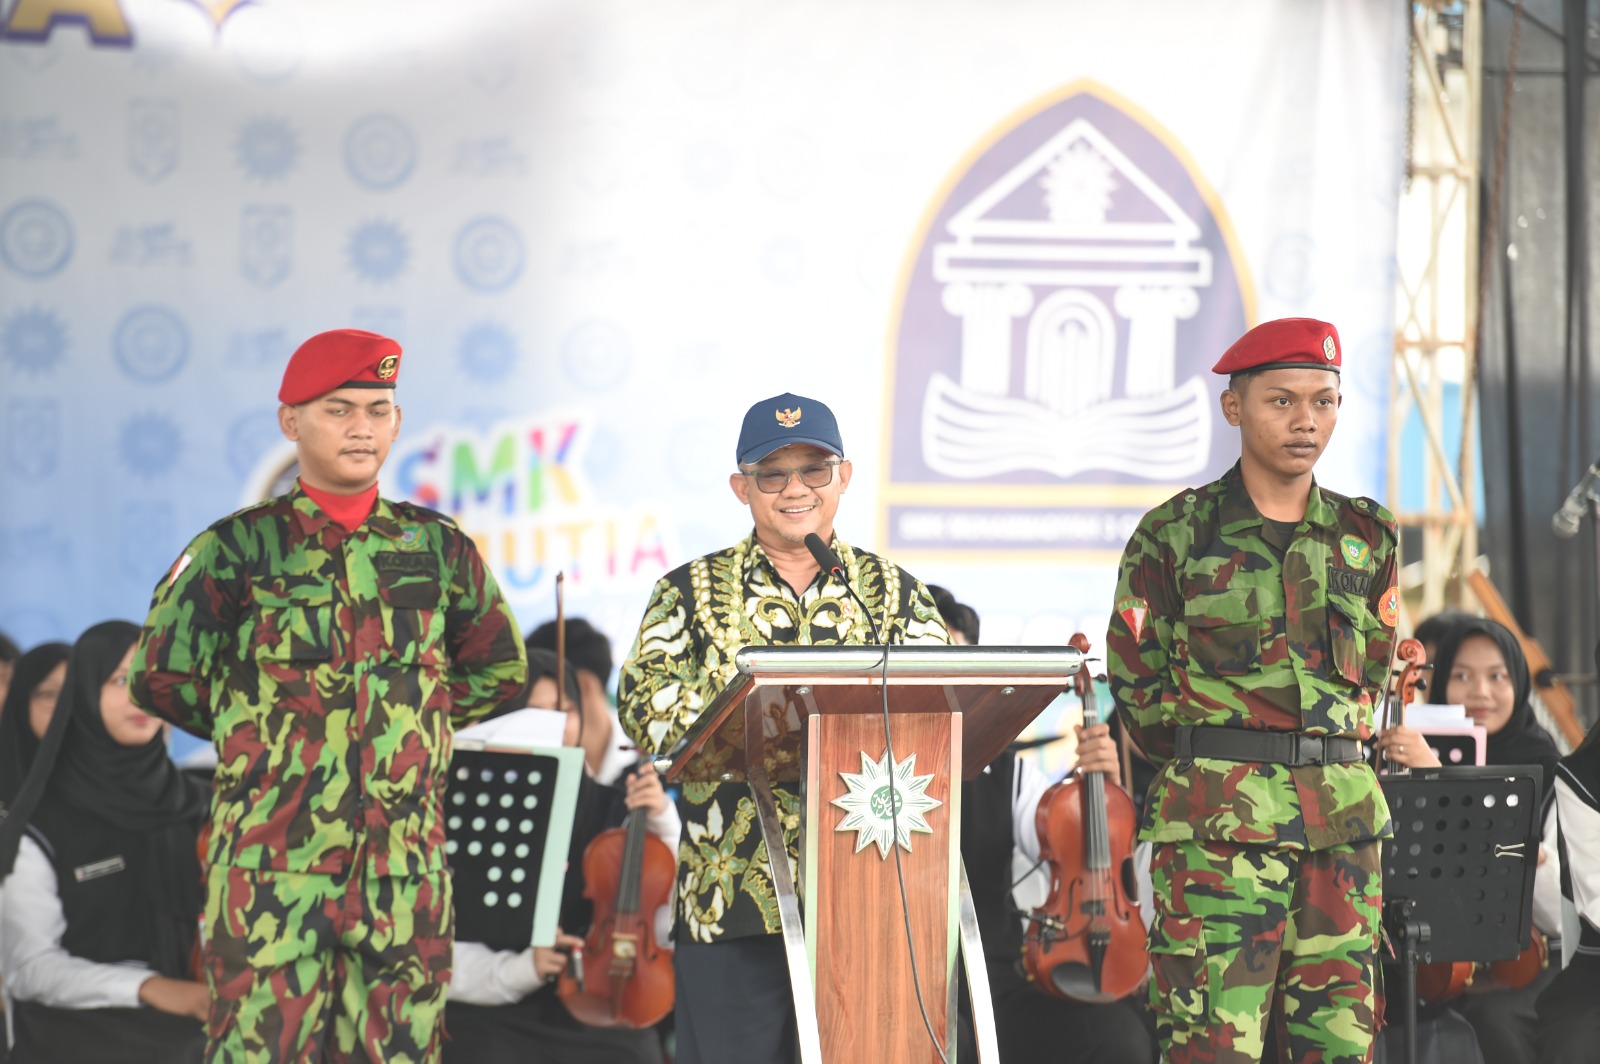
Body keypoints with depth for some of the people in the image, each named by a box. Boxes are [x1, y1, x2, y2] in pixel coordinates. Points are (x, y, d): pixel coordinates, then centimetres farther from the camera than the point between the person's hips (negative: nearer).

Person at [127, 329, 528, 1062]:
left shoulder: (437, 548, 9)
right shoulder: (240, 547, 0)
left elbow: (498, 671, 21)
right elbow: (159, 678, 3)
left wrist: (413, 719, 13)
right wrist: (260, 723, 7)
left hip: (406, 861, 3)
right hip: (270, 856, -3)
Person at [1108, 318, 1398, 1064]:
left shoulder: (1364, 536, 12)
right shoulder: (1175, 533, 1)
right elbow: (1137, 681, 3)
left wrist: (1330, 753, 10)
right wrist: (1204, 762, 0)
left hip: (1342, 821, 4)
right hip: (1216, 822, -4)